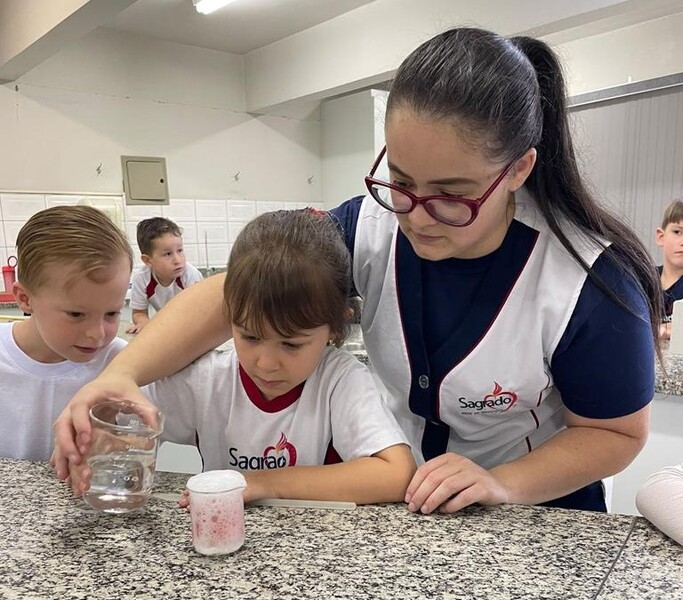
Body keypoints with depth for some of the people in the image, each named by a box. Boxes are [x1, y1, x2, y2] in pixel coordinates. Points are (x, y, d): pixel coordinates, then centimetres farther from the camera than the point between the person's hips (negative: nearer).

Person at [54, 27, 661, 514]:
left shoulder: (591, 283, -26)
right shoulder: (372, 224, -19)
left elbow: (616, 432, -13)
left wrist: (505, 484, -29)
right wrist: (122, 373, -32)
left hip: (535, 510, 1)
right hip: (399, 499, 0)